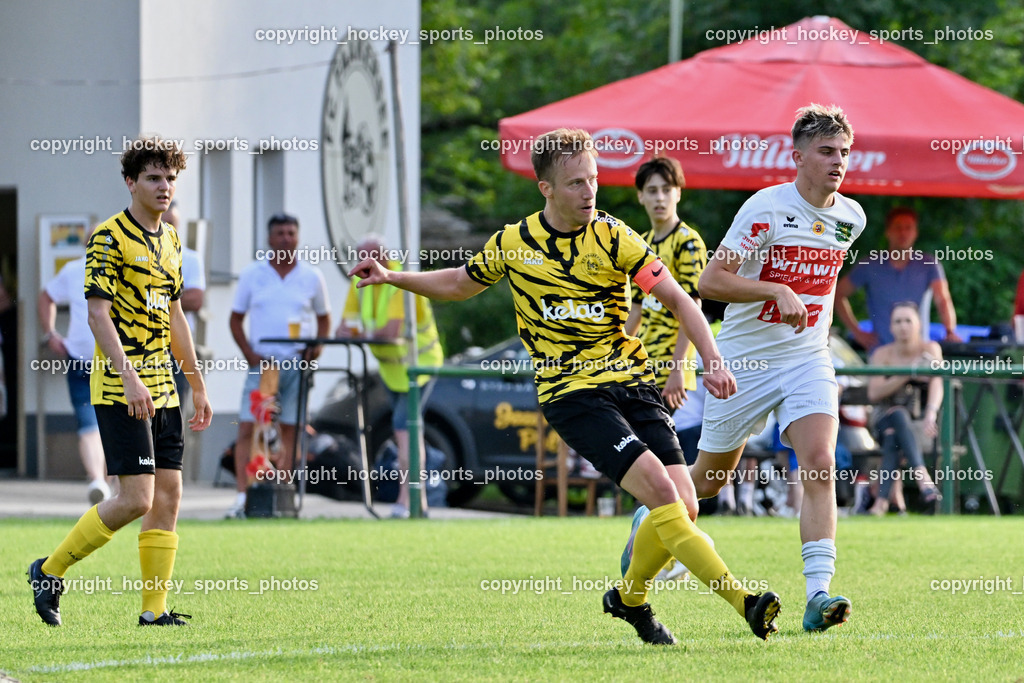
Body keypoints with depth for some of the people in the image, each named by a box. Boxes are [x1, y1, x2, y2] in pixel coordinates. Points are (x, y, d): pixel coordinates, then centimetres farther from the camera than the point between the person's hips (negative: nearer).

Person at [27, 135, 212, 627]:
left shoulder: (170, 240, 15)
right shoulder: (110, 237, -10)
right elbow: (98, 313, -16)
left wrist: (197, 384, 23)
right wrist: (129, 376, -25)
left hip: (162, 388, 8)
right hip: (121, 388, -8)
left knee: (168, 495, 2)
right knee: (136, 498, -13)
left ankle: (154, 609, 6)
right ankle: (49, 571, 3)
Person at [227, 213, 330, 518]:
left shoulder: (311, 277, 7)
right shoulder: (252, 274, 5)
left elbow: (323, 317, 17)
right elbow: (236, 319, 8)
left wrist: (318, 346, -3)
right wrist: (250, 355, -5)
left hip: (297, 364, 1)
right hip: (261, 363, -1)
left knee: (290, 431, 2)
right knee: (247, 428, -10)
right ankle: (242, 496, -12)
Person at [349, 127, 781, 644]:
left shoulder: (614, 239, -1)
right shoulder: (513, 243, 3)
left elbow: (677, 299, -2)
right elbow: (460, 283, 24)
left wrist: (712, 360, -14)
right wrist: (391, 277, 15)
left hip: (632, 383, 2)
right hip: (571, 392, -2)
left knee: (683, 506, -7)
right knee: (659, 489, -21)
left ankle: (630, 598, 21)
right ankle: (740, 599, -25)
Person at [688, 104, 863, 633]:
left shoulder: (851, 217, 3)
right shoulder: (767, 208, -16)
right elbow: (709, 281, -20)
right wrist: (776, 291, -29)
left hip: (808, 361, 3)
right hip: (745, 362, -3)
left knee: (819, 465, -19)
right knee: (708, 480, 10)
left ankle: (818, 594, -25)